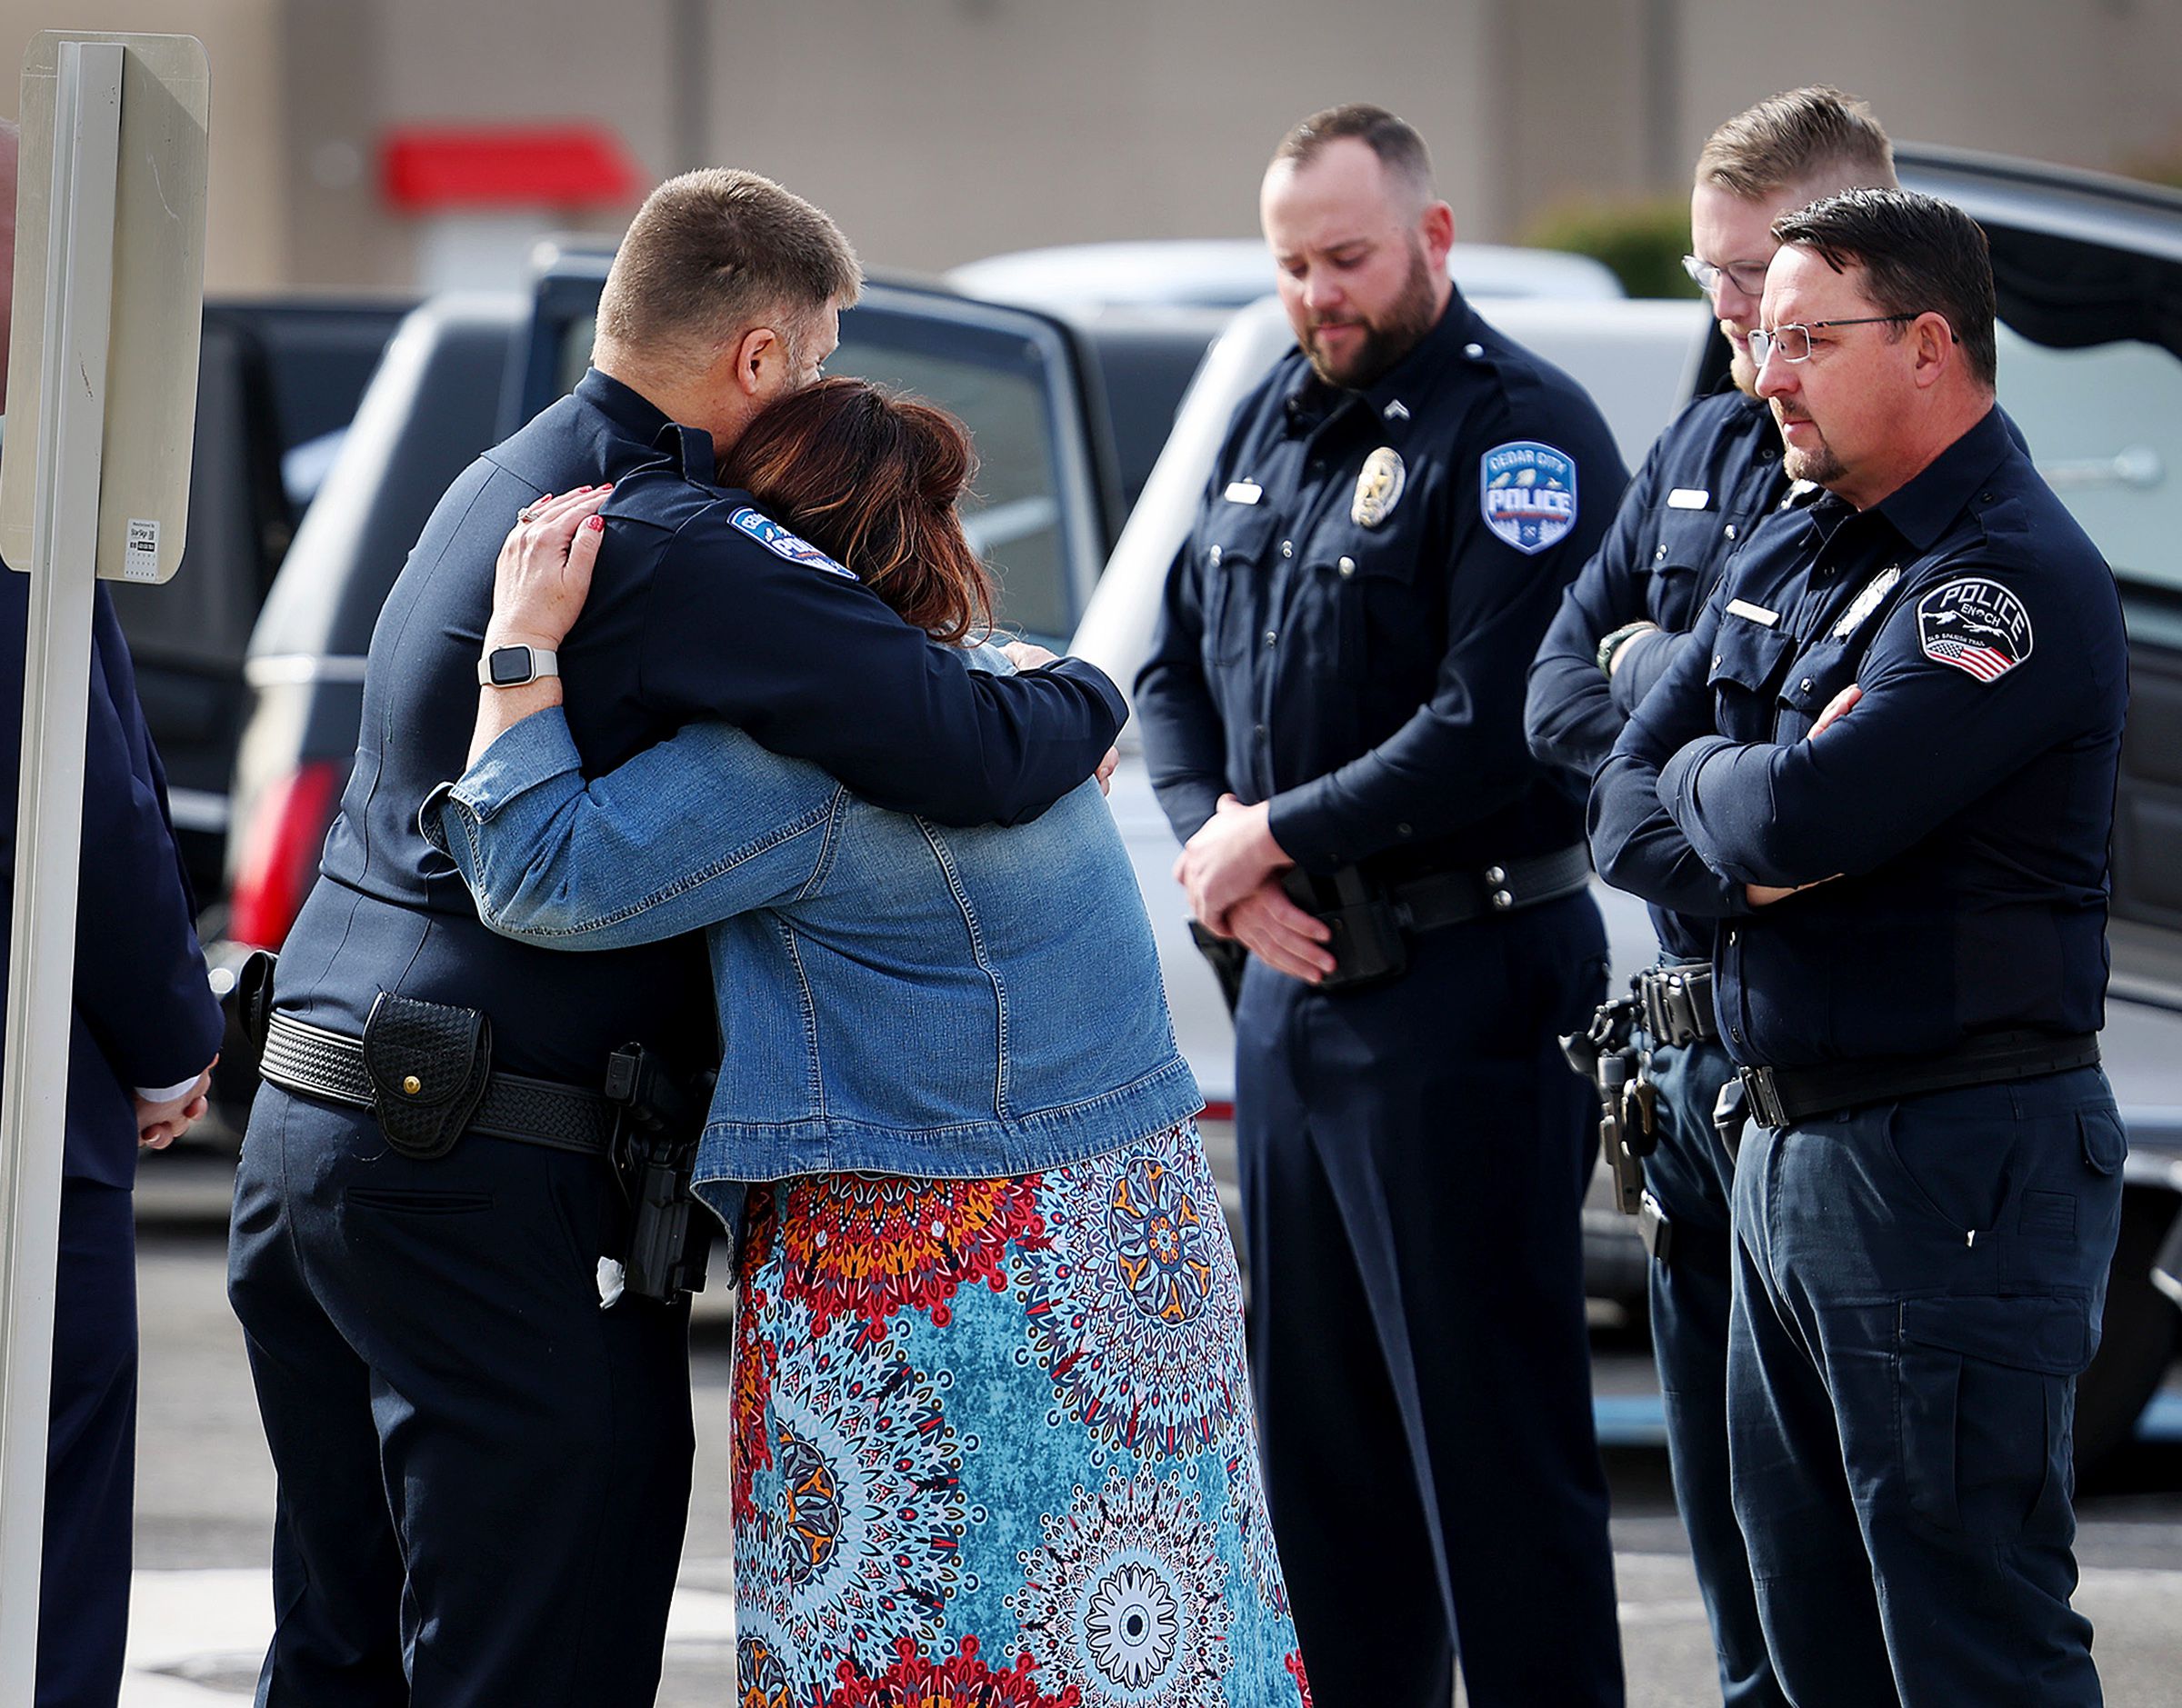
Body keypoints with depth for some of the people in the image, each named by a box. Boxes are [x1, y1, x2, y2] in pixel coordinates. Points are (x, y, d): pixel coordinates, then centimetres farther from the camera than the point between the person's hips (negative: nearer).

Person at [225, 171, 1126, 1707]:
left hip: (306, 1123, 10)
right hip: (480, 1176, -10)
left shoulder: (500, 487, 16)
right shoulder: (673, 547, -16)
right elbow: (979, 753, -21)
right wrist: (1088, 699, 1)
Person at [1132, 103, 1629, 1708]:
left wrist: (1278, 832, -13)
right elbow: (1177, 668, 18)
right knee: (1319, 1428, 14)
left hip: (1463, 988, -8)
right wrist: (1218, 850, -1)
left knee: (1492, 1438, -6)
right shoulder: (1272, 422, 14)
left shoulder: (1520, 431, -12)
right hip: (1292, 981, 8)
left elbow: (1499, 728, -21)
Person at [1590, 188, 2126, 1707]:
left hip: (1955, 1165, -9)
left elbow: (1804, 814, -27)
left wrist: (1711, 780, -4)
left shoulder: (2015, 581, -16)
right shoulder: (1786, 562, 14)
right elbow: (1628, 814, 11)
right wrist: (1755, 854, -10)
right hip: (1784, 1151, 9)